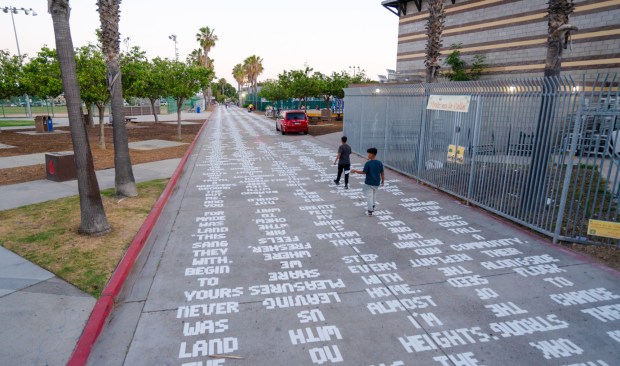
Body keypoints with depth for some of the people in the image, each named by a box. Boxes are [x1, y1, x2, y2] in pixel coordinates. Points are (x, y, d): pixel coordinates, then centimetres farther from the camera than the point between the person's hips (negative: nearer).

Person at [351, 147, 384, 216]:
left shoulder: (368, 163, -18)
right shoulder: (380, 163, -3)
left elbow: (364, 172, -16)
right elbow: (382, 173, 2)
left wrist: (355, 171, -5)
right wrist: (382, 181, 16)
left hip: (368, 183, -5)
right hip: (376, 183, 5)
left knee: (369, 196, 3)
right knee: (374, 195, 25)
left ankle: (370, 211, 6)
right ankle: (372, 207, 38)